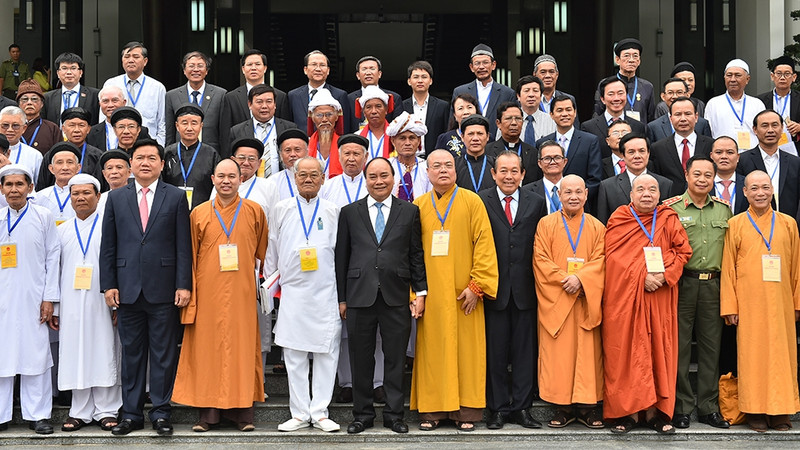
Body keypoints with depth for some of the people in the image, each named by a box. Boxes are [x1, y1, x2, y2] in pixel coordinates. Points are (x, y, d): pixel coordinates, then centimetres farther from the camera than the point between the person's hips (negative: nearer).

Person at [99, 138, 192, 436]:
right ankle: (131, 414, 15)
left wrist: (183, 285, -6)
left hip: (163, 289, -2)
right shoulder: (116, 198, 10)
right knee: (131, 352, 7)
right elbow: (108, 246, 8)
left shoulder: (176, 197, 5)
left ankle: (160, 413, 11)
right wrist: (108, 284, 1)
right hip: (128, 289, 2)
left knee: (164, 353, 3)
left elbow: (184, 246, 1)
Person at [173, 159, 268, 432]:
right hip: (208, 293, 0)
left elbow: (262, 253, 11)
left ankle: (243, 412, 6)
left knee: (243, 347, 0)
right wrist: (189, 291, 3)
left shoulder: (254, 212, 7)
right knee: (207, 347, 0)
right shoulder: (199, 214, 8)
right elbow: (190, 256, 9)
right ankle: (208, 413, 6)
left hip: (242, 292, 0)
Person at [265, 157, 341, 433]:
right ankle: (299, 414, 9)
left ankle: (320, 412, 8)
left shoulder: (333, 212, 7)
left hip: (326, 293, 0)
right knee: (294, 355, 2)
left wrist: (343, 295, 6)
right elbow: (272, 252, 14)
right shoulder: (281, 210, 9)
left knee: (326, 354, 0)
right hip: (292, 293, 0)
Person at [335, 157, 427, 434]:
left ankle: (394, 414, 15)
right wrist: (342, 297, 4)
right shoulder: (350, 213, 8)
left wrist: (420, 292, 1)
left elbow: (417, 255, 7)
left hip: (396, 297, 0)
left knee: (395, 359, 5)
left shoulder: (409, 211, 8)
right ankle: (362, 414, 17)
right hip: (360, 296, 1)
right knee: (361, 360, 6)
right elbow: (341, 257, 8)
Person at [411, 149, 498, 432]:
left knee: (466, 348, 1)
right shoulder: (418, 206, 8)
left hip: (463, 293, -1)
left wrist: (477, 286, -9)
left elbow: (484, 244, -2)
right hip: (430, 293, 2)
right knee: (432, 349, 2)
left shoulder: (472, 202, 2)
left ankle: (466, 410, 7)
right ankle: (432, 410, 8)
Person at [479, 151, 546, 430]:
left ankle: (522, 407, 14)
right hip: (493, 289, -2)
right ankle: (498, 408, 13)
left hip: (525, 290, 2)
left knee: (525, 350, 6)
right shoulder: (480, 202, 1)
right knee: (495, 351, 4)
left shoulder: (536, 203, 8)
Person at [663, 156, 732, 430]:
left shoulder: (724, 209, 11)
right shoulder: (671, 207, 0)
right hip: (681, 284, -3)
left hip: (713, 284, 3)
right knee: (679, 344, 0)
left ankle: (708, 407, 15)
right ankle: (681, 407, 9)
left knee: (711, 345, 6)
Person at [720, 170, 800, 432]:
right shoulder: (735, 225, 4)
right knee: (752, 354, 0)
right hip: (749, 303, -1)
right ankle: (755, 410, 7)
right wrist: (730, 306, -2)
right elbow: (728, 268, 3)